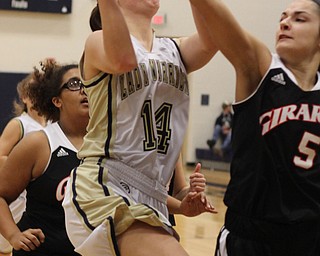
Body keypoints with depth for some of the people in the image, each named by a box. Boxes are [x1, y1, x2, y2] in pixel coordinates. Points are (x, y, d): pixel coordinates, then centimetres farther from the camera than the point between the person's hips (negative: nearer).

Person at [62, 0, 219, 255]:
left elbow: (209, 42, -7)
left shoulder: (176, 52, 17)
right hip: (102, 189, -7)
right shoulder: (99, 41, 4)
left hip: (151, 197, 7)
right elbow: (123, 60, -21)